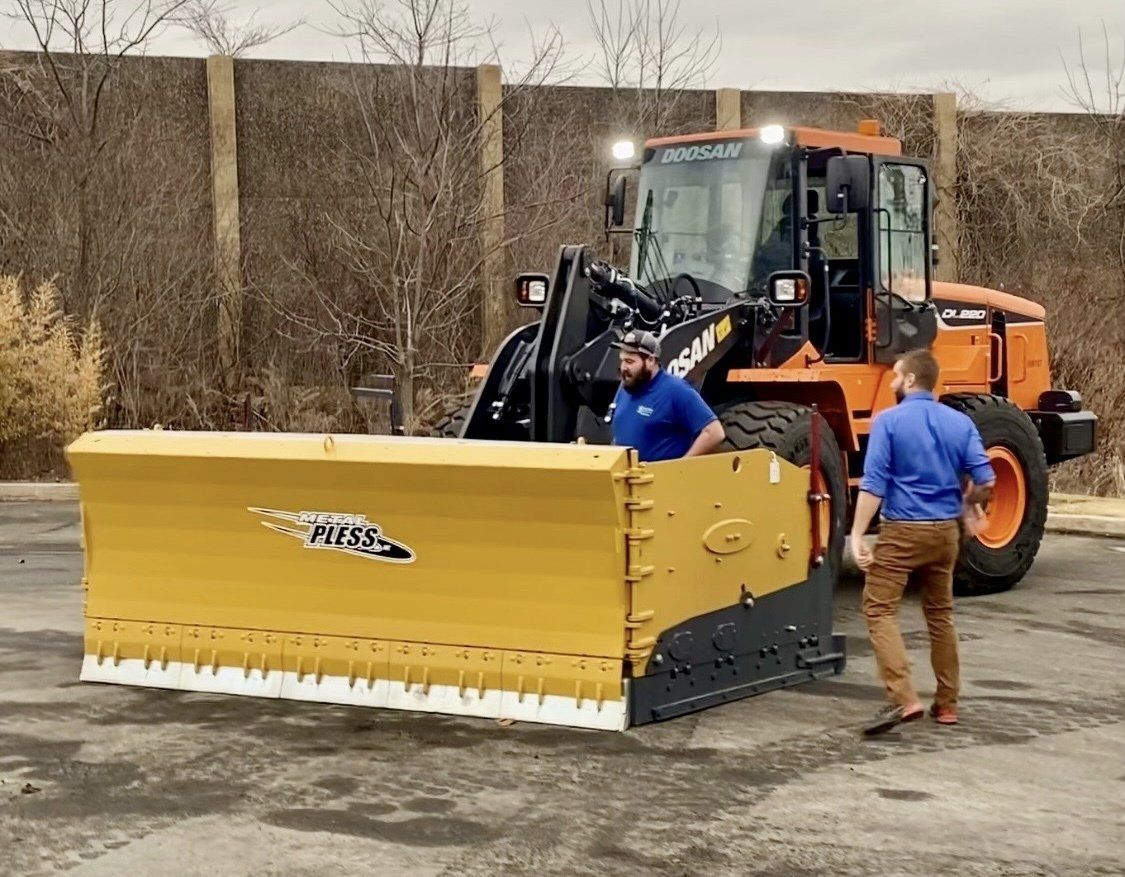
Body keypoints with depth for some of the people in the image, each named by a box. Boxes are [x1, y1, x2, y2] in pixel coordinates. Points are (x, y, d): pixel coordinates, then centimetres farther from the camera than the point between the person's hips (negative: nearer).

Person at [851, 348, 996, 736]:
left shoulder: (888, 421, -8)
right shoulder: (960, 422, 5)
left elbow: (873, 484, -15)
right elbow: (986, 480, 1)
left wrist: (857, 534, -16)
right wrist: (970, 505, 22)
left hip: (902, 530, -5)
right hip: (945, 530, 5)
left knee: (880, 610, -3)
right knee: (940, 615, 16)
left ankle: (902, 698, -18)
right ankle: (946, 703, 20)